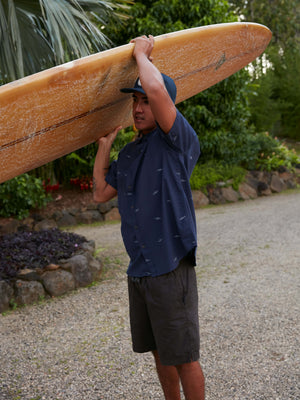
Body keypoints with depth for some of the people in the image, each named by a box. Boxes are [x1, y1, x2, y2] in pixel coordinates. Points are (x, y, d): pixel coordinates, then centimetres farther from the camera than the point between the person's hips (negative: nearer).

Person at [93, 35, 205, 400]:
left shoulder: (179, 141, -11)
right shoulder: (129, 154, 13)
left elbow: (157, 88, -27)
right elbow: (101, 193, 19)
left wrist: (141, 52, -9)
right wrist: (104, 145, 16)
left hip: (170, 267, -8)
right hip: (138, 270, 8)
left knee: (183, 357, 4)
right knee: (159, 351, 20)